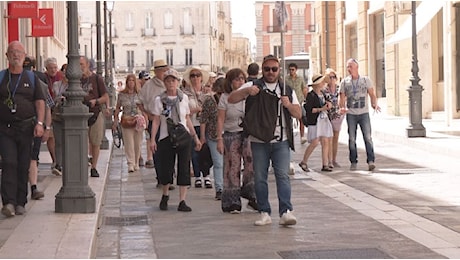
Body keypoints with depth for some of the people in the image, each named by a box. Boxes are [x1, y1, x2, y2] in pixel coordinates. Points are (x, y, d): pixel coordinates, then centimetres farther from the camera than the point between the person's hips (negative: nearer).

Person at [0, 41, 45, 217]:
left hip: (26, 127, 1)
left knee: (23, 166, 4)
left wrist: (40, 123, -8)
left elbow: (40, 102, 5)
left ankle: (20, 203, 11)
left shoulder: (31, 78, 10)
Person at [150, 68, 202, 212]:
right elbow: (156, 121, 0)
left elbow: (187, 119, 12)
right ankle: (165, 196, 30)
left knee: (184, 169, -5)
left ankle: (182, 202, -3)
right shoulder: (159, 99, 0)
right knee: (166, 169, 4)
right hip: (166, 137, -1)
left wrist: (195, 137, 10)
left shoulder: (184, 98, 6)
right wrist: (152, 139, -9)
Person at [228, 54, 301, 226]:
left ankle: (286, 212, -14)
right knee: (260, 178, 2)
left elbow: (298, 114, 10)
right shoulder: (253, 86, 7)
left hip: (281, 142, 0)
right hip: (259, 142, 0)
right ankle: (264, 213, 8)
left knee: (283, 176, -9)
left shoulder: (287, 90, 13)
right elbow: (231, 99, -2)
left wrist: (288, 105, -10)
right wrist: (246, 91, -20)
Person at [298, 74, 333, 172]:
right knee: (315, 143, -10)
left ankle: (325, 165, 5)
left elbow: (329, 103, 25)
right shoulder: (311, 95, -10)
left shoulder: (323, 94, 14)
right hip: (314, 121, -7)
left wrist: (328, 103, 1)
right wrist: (320, 109, -20)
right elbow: (308, 109, -16)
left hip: (324, 120, 7)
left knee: (325, 142, 2)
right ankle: (303, 162, 6)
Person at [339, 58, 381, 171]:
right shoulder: (344, 82, 7)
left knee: (368, 137, -9)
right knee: (352, 139, 2)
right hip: (351, 114, 1)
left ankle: (371, 161, -9)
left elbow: (372, 94, 6)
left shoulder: (366, 80, 5)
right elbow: (342, 97, 7)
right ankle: (353, 162, 10)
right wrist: (342, 107, -14)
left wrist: (374, 104, -13)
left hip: (364, 113, -1)